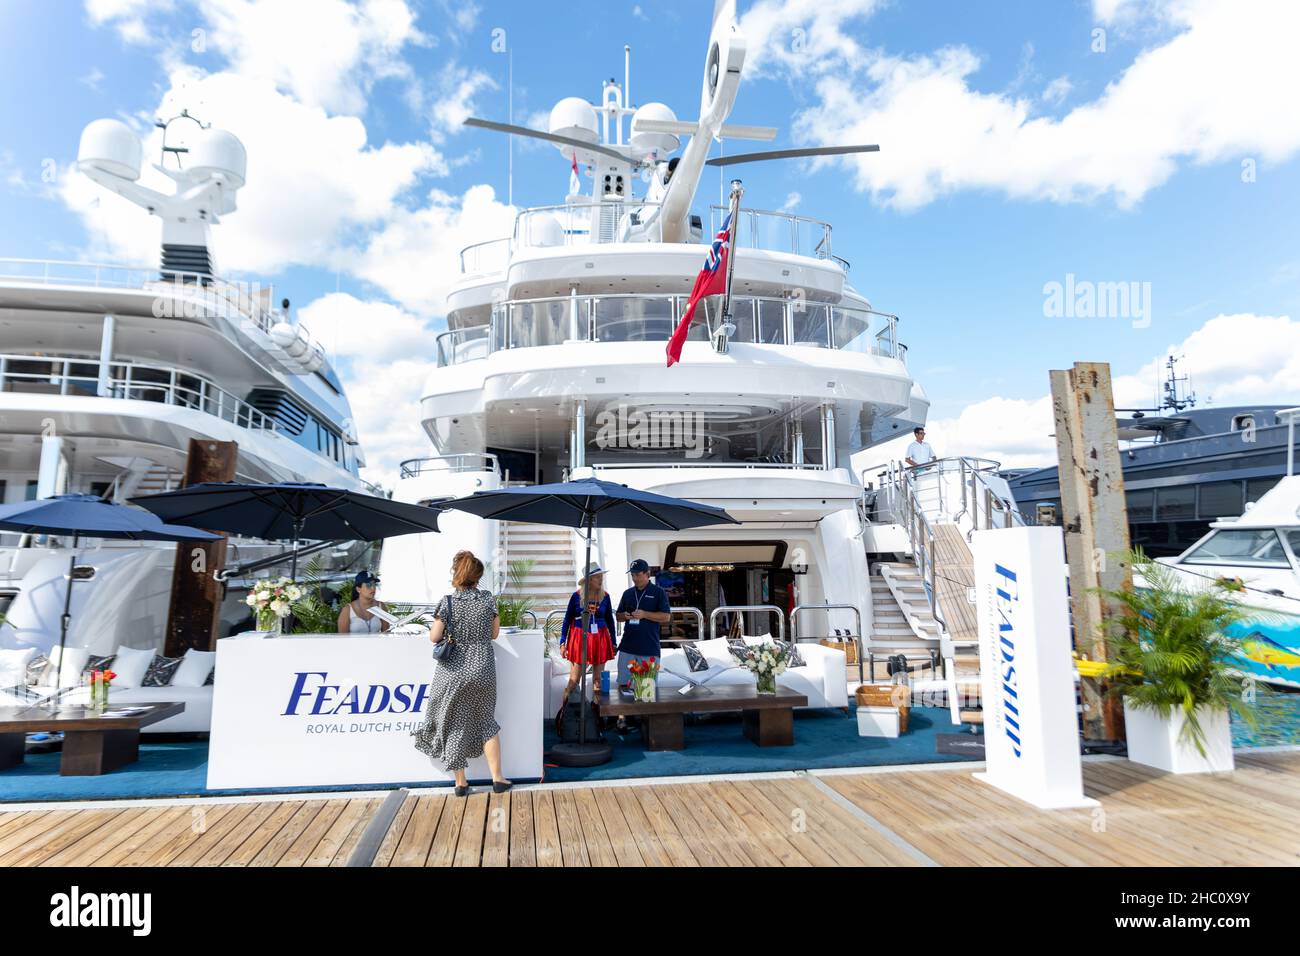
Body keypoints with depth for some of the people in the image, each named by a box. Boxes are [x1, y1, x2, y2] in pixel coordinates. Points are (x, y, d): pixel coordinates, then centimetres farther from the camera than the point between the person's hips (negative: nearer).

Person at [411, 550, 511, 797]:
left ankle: (461, 783, 20)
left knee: (454, 725, 13)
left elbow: (434, 637, -6)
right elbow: (494, 633, 4)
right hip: (483, 672, 2)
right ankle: (497, 778, 18)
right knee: (486, 723, 17)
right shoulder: (488, 599, -5)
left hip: (453, 673, -2)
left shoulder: (448, 602, -10)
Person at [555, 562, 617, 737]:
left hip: (600, 640, 3)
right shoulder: (576, 596, -4)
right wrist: (563, 642, 0)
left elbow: (610, 620, 11)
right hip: (579, 638, -2)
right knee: (574, 680, -2)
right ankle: (561, 714, 8)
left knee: (598, 679, 8)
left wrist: (613, 642, 11)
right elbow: (567, 619, 3)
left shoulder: (605, 596, 3)